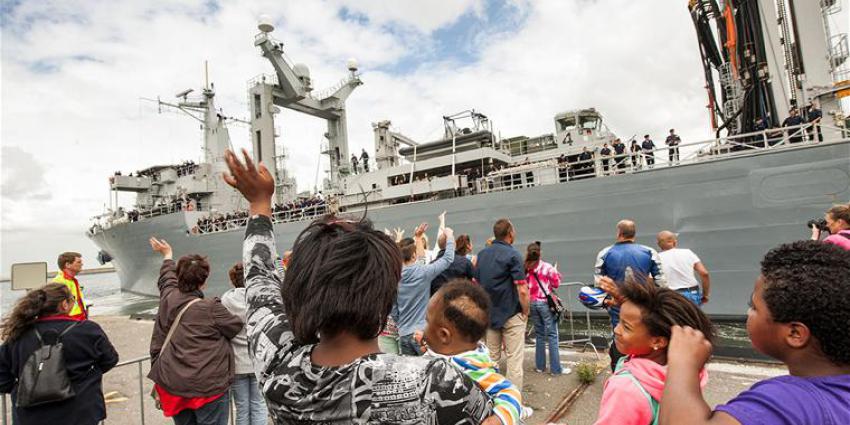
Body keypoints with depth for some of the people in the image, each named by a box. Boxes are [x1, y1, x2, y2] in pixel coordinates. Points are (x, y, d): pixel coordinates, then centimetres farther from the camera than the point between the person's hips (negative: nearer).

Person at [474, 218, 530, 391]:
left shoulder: (482, 254, 5)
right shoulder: (513, 255, -14)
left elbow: (476, 284, 9)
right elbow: (522, 290, -19)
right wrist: (526, 312, -5)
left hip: (489, 314, 6)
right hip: (512, 314, -6)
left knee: (492, 358, 16)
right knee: (514, 360, 3)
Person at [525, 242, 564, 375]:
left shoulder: (526, 269, -1)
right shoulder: (547, 267, -10)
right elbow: (556, 284, -2)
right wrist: (557, 274, 15)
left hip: (532, 303, 4)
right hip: (546, 302, -4)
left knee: (539, 334, 15)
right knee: (552, 335, 3)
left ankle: (540, 366, 20)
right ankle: (555, 368, 5)